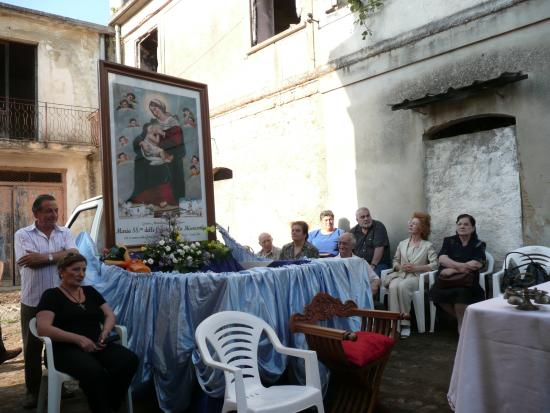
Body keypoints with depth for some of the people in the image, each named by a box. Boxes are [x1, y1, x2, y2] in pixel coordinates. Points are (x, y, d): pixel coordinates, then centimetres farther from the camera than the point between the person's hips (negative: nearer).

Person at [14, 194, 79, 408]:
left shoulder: (65, 233, 4)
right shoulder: (22, 234, -4)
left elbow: (73, 255, -12)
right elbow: (30, 261, -18)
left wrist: (44, 256, -18)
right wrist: (59, 255, -11)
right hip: (33, 301, -2)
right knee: (32, 347, 10)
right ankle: (33, 391, 24)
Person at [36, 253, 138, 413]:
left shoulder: (90, 291, 21)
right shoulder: (52, 295, 4)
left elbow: (110, 315, 18)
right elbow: (43, 328, -10)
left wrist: (105, 331, -6)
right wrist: (78, 338, -20)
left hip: (97, 345, 5)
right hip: (67, 348, -5)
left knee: (130, 360, -25)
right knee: (95, 372, -38)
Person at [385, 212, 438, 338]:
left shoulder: (428, 245, 6)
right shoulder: (402, 244, 20)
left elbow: (434, 265, -5)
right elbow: (395, 260, 23)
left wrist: (415, 268, -13)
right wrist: (399, 267, 0)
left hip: (416, 277, -3)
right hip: (400, 275, 4)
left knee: (402, 286, -37)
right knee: (393, 286, -33)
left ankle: (404, 323, -28)